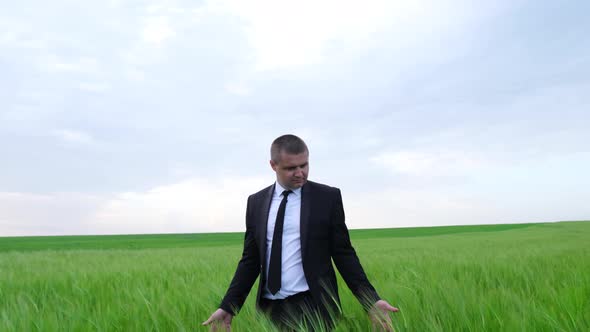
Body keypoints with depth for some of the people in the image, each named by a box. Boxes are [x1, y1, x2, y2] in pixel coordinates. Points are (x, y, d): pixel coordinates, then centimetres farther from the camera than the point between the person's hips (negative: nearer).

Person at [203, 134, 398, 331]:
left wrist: (372, 301, -10)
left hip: (312, 307, -3)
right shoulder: (256, 202, 5)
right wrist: (227, 307, 1)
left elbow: (343, 254, -2)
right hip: (270, 309, 3)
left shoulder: (328, 197, -3)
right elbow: (250, 259, 8)